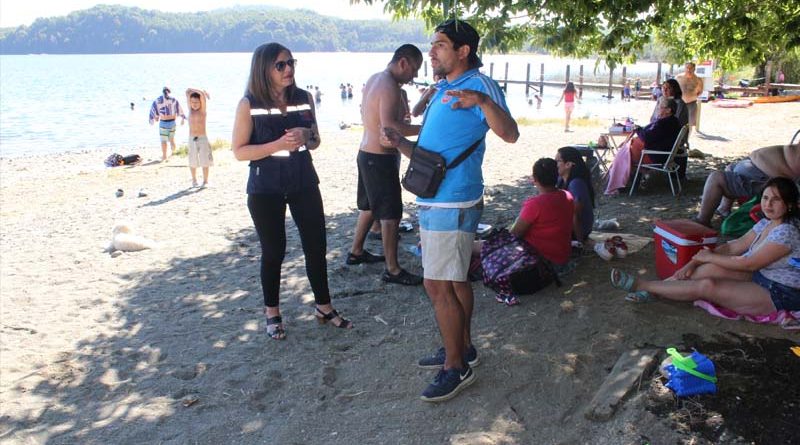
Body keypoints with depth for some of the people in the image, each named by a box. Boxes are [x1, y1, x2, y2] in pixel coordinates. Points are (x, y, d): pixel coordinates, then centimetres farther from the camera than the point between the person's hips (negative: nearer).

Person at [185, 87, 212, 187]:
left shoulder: (203, 110, -1)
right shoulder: (190, 110, 5)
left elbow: (203, 96, -15)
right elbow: (188, 91, -1)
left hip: (203, 138, -2)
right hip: (192, 139, 2)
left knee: (204, 161, -2)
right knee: (192, 162, 6)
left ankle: (205, 181, 7)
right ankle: (194, 180, 20)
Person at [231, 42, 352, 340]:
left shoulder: (304, 98, 3)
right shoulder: (249, 104, -8)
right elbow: (239, 151, -10)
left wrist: (306, 136, -12)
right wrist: (278, 145, -22)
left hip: (303, 183, 3)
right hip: (265, 189, -3)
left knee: (317, 246, 6)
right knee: (273, 252, 7)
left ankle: (324, 308, 24)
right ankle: (272, 313, 27)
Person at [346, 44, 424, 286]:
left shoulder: (374, 79, 10)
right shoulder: (390, 88, -21)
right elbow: (388, 127, -34)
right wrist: (424, 128, -31)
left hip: (367, 154, 10)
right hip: (381, 159, -10)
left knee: (369, 206, 23)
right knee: (391, 214, -4)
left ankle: (356, 252, 36)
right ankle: (392, 270, 4)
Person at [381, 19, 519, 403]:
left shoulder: (479, 85, -12)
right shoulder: (441, 92, 17)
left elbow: (509, 134, -28)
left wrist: (482, 101, -44)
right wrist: (399, 142, 8)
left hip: (452, 205, -9)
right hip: (432, 202, 10)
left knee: (438, 286, -6)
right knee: (454, 280, 17)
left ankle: (456, 367, 7)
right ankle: (462, 348, 32)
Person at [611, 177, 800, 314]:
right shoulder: (766, 223, 6)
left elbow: (749, 264, -22)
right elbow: (734, 246, 4)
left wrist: (709, 257, -11)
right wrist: (694, 263, -5)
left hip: (781, 295, -9)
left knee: (707, 286, -21)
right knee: (713, 268, -11)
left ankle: (641, 285, -13)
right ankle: (650, 289, -5)